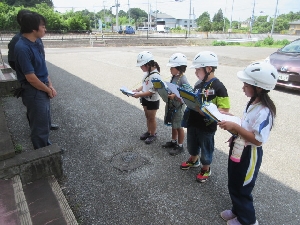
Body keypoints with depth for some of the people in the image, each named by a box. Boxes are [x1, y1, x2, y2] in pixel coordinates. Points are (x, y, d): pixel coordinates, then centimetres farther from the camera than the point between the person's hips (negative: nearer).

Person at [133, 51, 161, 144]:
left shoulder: (155, 76, -28)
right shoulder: (147, 72, -1)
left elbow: (152, 91, -28)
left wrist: (139, 95, -26)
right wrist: (137, 90, -4)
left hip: (152, 101, -8)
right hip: (145, 99, 8)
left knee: (151, 118, 9)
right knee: (147, 117, 22)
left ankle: (153, 135, 29)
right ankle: (149, 132, 40)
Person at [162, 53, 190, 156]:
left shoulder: (183, 80, -23)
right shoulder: (173, 77, 1)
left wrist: (174, 96, -32)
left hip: (178, 106, -8)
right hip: (170, 105, 8)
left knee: (178, 126, 8)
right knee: (173, 125, 22)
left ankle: (180, 146, 26)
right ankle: (173, 141, 41)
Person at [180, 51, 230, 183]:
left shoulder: (218, 87, -19)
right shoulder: (198, 84, 2)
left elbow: (225, 109, -19)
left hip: (207, 126, -7)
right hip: (193, 122, 7)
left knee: (206, 149, 14)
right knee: (192, 145, 25)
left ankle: (206, 169, 36)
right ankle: (193, 161, 51)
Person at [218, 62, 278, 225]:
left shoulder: (264, 111, -28)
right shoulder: (252, 103, 2)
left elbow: (258, 139, -28)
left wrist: (235, 127, -29)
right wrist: (231, 119, 2)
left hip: (248, 156, -9)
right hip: (237, 151, 9)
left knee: (242, 190, 11)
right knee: (233, 185, 24)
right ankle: (237, 211, 47)